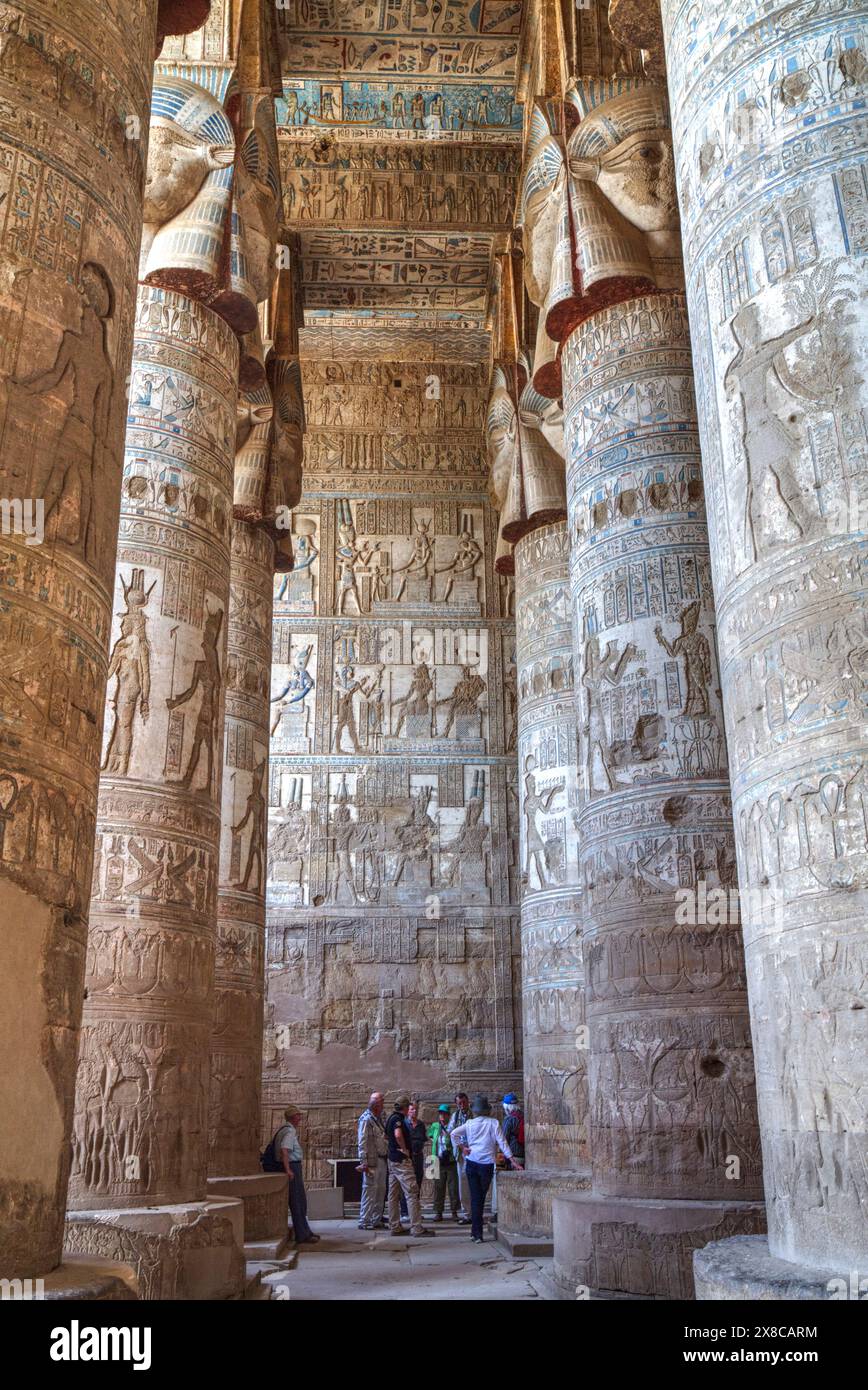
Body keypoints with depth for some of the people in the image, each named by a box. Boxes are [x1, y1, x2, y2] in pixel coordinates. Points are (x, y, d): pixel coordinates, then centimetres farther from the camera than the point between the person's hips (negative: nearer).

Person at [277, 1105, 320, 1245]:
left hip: (294, 1167, 10)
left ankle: (305, 1232, 26)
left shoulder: (289, 1129, 16)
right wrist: (288, 1169, -31)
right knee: (297, 1203, -4)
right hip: (293, 1166, -10)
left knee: (301, 1201, 17)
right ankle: (302, 1235, 1)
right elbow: (284, 1150, -28)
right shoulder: (290, 1131, -16)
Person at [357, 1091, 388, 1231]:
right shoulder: (366, 1119, -11)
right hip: (372, 1161, -9)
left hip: (382, 1160, 9)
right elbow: (362, 1142, -16)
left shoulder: (378, 1118, 16)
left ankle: (376, 1219, 20)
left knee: (381, 1191, 12)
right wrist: (364, 1162, -20)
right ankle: (364, 1221, 1)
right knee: (369, 1191, -5)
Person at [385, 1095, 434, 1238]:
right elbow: (398, 1135, -34)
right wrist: (404, 1149, -21)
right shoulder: (398, 1119, -16)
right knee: (412, 1194, -7)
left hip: (393, 1160, 10)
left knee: (393, 1195, 11)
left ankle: (394, 1227, 15)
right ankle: (417, 1228, -7)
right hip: (402, 1161, -10)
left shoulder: (391, 1118, 14)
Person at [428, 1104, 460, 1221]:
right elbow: (429, 1136, 26)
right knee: (439, 1188, 6)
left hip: (451, 1162, -3)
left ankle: (454, 1212, 11)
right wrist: (434, 1141, 13)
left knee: (453, 1188, 2)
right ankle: (438, 1212, 13)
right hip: (439, 1162, 3)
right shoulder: (435, 1126, 8)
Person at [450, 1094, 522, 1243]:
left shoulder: (469, 1123, 3)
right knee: (481, 1197, 12)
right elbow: (502, 1142, -4)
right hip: (487, 1163, -1)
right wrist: (512, 1160, -2)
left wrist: (462, 1148, 2)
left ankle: (477, 1233, 2)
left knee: (475, 1197, 5)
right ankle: (476, 1230, 16)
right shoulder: (493, 1123, -2)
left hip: (471, 1162, 1)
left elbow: (454, 1134, -6)